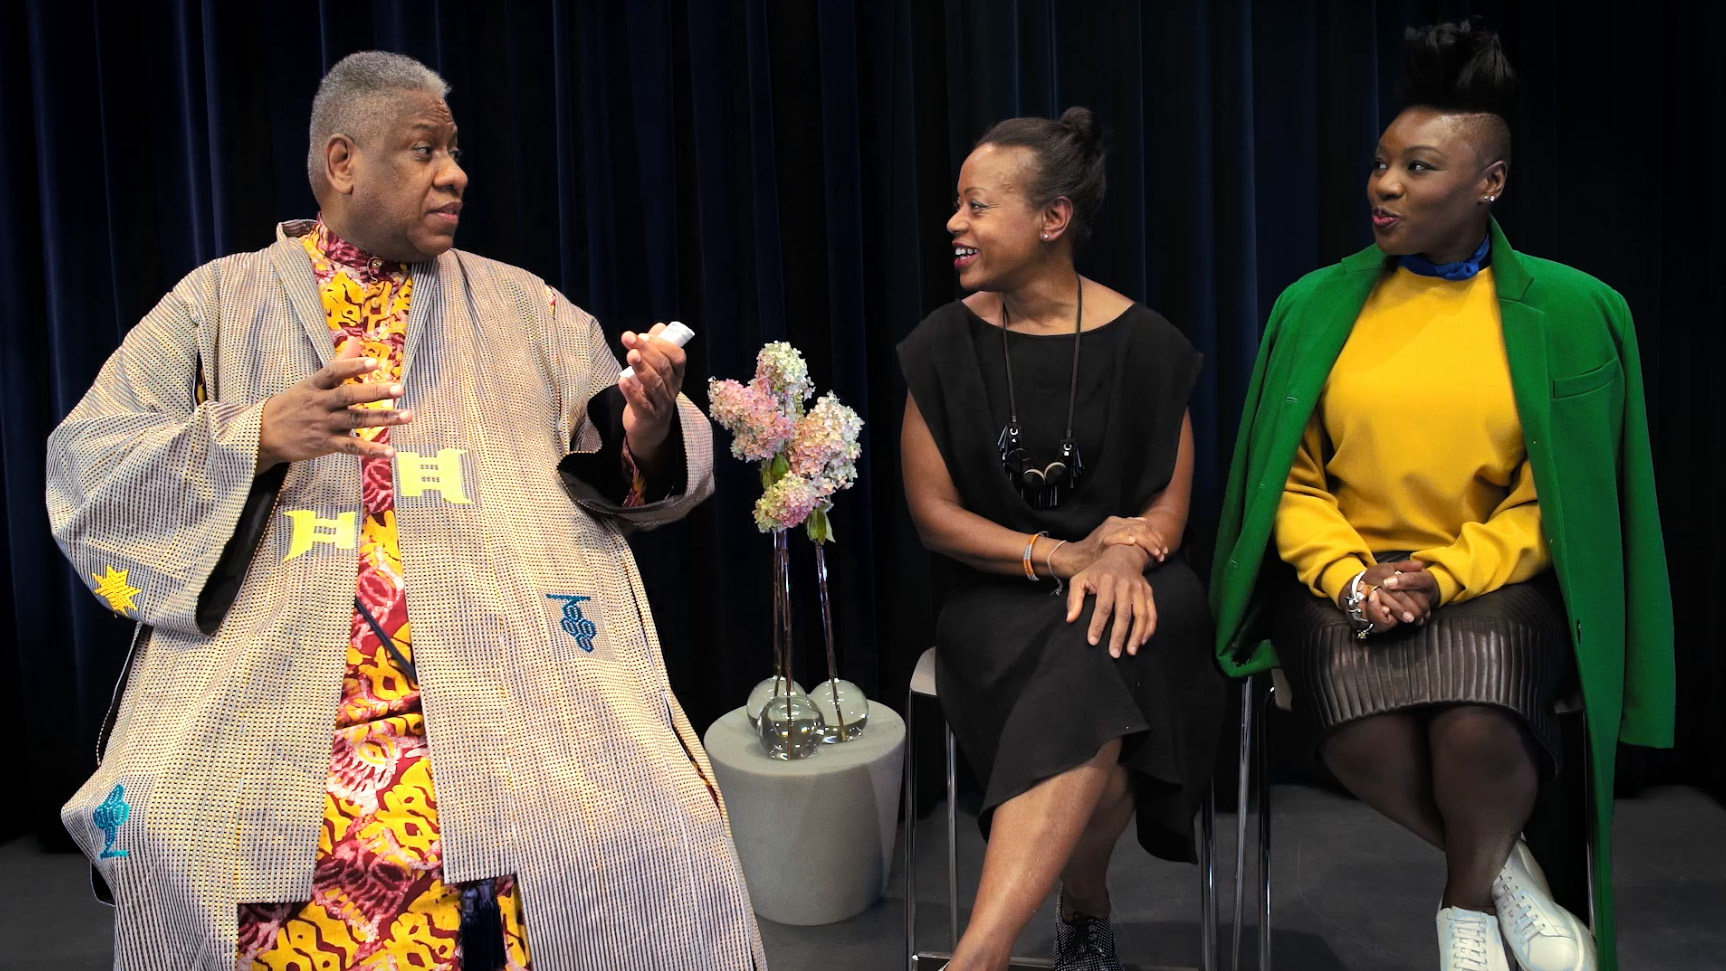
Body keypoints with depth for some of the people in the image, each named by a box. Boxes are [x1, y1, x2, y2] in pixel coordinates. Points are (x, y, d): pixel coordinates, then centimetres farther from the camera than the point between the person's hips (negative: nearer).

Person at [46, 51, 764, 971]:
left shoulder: (525, 306, 17)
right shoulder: (220, 302, 13)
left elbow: (616, 469, 12)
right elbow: (84, 466, 4)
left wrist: (645, 434, -11)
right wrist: (257, 437, -12)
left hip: (512, 678, 0)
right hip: (267, 689, 0)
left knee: (632, 828, -22)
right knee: (173, 840, -23)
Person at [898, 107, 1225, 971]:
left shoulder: (1144, 344, -1)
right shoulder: (943, 346, 0)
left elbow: (1170, 496, 5)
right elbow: (933, 511, 1)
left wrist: (1126, 554, -19)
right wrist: (1059, 556, -12)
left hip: (1129, 583, 0)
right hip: (1000, 593, 1)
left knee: (1094, 660, -36)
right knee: (1089, 705, -32)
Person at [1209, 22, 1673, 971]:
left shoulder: (1570, 312, 1)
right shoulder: (1315, 306, 4)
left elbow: (1559, 494, 0)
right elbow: (1292, 478, 5)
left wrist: (1447, 576, -13)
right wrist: (1350, 578, -11)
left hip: (1494, 574, -1)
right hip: (1345, 572, 1)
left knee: (1478, 729, -31)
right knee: (1365, 738, -28)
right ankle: (1511, 877, 2)